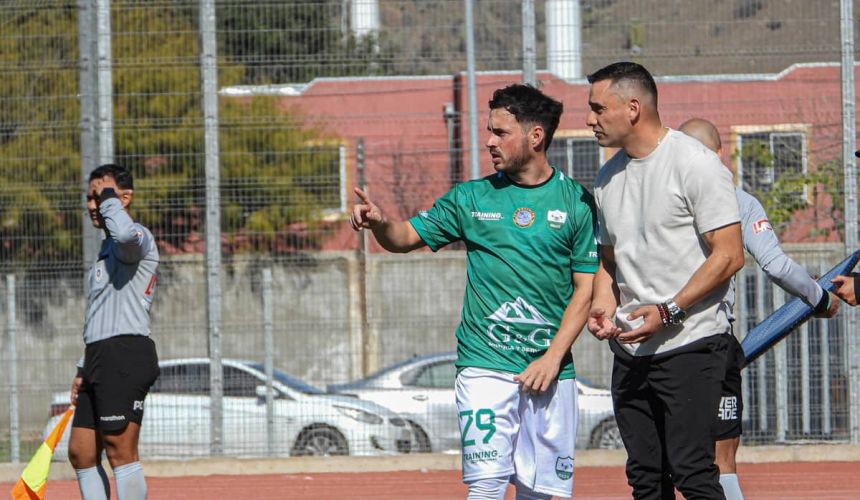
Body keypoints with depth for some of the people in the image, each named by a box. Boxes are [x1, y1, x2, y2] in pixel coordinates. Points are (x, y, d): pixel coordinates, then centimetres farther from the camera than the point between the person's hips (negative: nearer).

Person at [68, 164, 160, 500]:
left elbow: (124, 233, -35)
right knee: (81, 452, 8)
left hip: (125, 356, -10)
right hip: (101, 359, 10)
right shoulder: (108, 248, 25)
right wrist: (84, 371, 28)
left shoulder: (137, 238, -6)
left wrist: (109, 197, -17)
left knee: (120, 450, -13)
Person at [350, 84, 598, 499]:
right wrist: (380, 223, -12)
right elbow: (406, 237, 11)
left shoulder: (576, 201, 2)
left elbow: (585, 290, 1)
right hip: (485, 366, 0)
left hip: (551, 370, 0)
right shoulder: (472, 198, 7)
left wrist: (553, 357, -8)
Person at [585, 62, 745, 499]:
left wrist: (667, 311, -19)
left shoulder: (695, 164, -9)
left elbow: (729, 255, -13)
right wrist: (602, 305, 3)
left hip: (690, 344, -8)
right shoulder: (608, 176, 14)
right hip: (630, 348, 8)